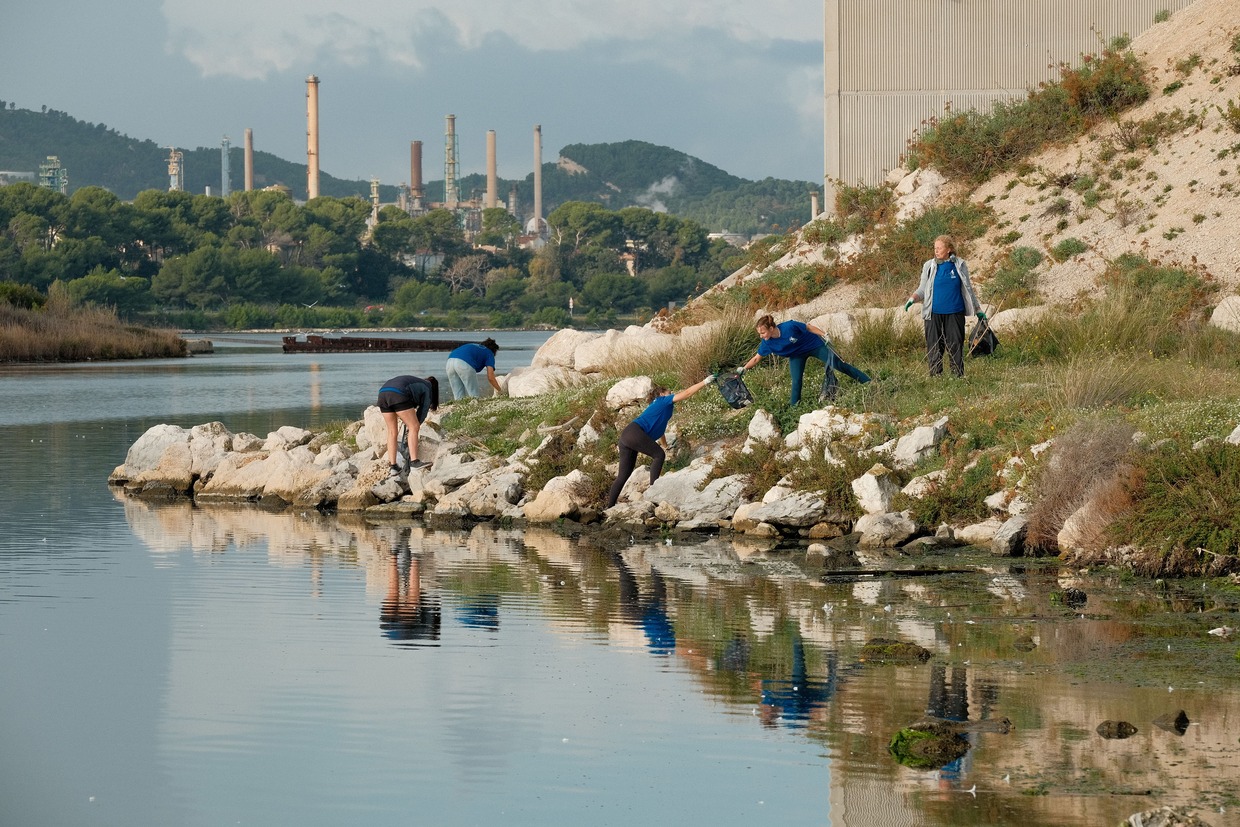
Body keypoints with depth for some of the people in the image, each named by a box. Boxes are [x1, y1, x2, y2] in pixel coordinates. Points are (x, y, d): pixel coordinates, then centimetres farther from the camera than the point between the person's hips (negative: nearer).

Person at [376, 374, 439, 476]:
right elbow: (423, 410, 17)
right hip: (398, 395, -7)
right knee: (414, 427, 1)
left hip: (382, 394, 7)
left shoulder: (416, 382, 38)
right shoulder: (427, 388, 20)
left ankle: (392, 466, 10)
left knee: (392, 431, 12)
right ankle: (414, 461, -6)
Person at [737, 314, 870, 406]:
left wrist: (824, 335, -21)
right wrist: (743, 369, -14)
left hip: (814, 345, -3)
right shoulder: (767, 344, -24)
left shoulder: (789, 327, -38)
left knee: (839, 365, -1)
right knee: (796, 382, -8)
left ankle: (868, 382, 6)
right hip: (797, 355, 3)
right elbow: (756, 358, -9)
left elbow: (808, 327, -22)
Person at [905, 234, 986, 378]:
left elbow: (968, 289, 14)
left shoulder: (959, 265, 4)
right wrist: (912, 298, -13)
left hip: (955, 313, 0)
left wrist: (979, 311, 16)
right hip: (934, 314, 0)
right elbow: (923, 290, 9)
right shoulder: (929, 266, 4)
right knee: (934, 348, -1)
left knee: (956, 345, -1)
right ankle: (935, 376, 4)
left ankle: (958, 376, 5)